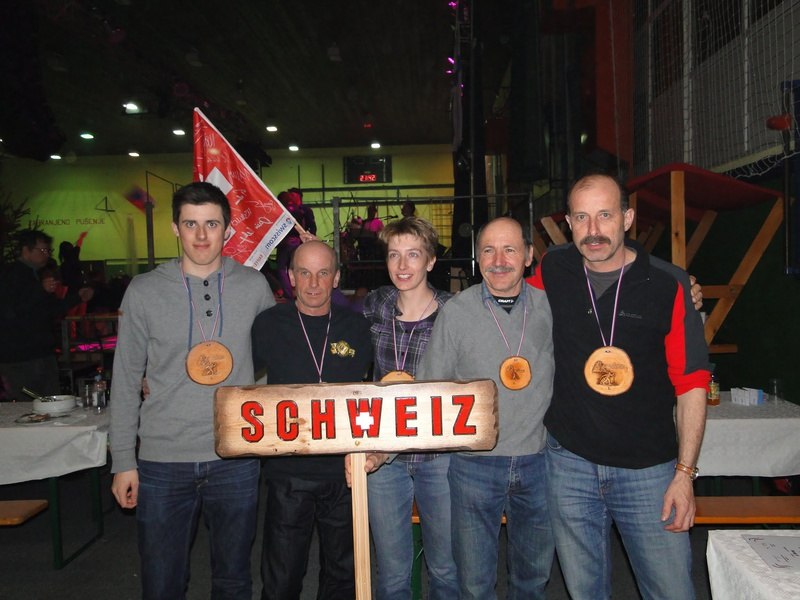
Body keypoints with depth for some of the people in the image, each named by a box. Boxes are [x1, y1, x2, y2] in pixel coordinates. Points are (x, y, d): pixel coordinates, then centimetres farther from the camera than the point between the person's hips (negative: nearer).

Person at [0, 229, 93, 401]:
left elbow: (53, 310, 23)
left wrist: (78, 296, 15)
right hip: (20, 360, -9)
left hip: (43, 353, 9)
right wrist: (41, 290, -27)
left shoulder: (33, 275, 19)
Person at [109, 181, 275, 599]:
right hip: (162, 459, 0)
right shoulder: (144, 292, -2)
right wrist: (123, 460, 1)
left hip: (236, 459, 1)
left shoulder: (254, 286, 0)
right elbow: (126, 381, 3)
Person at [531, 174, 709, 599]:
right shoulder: (553, 271, -1)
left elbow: (690, 385, -5)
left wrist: (684, 473, -8)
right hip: (569, 461, 2)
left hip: (648, 468, -2)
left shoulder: (668, 285, -8)